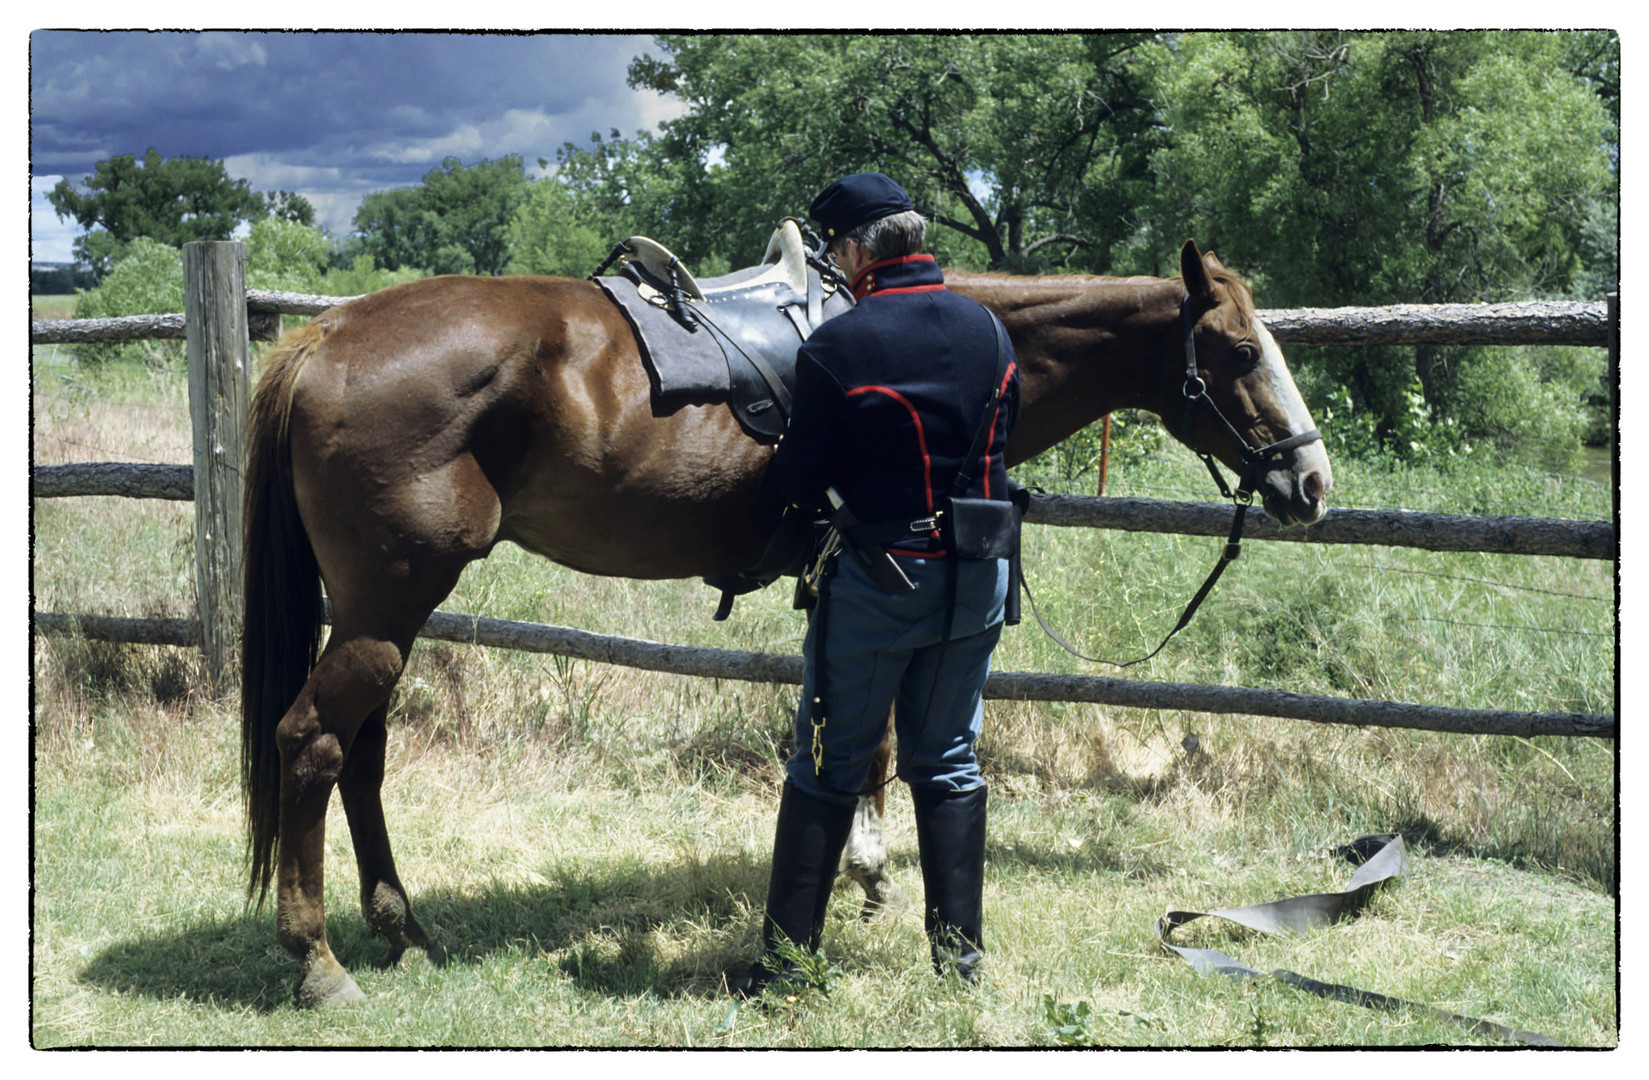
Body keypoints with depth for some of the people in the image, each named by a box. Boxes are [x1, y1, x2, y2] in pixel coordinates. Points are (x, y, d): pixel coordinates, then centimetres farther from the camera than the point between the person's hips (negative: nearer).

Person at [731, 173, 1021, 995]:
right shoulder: (990, 331, 1)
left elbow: (797, 483, -11)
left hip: (876, 579, -5)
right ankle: (960, 950, 17)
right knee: (948, 764, 15)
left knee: (827, 767, 6)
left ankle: (788, 958, 12)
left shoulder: (836, 346, -16)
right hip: (978, 578, 5)